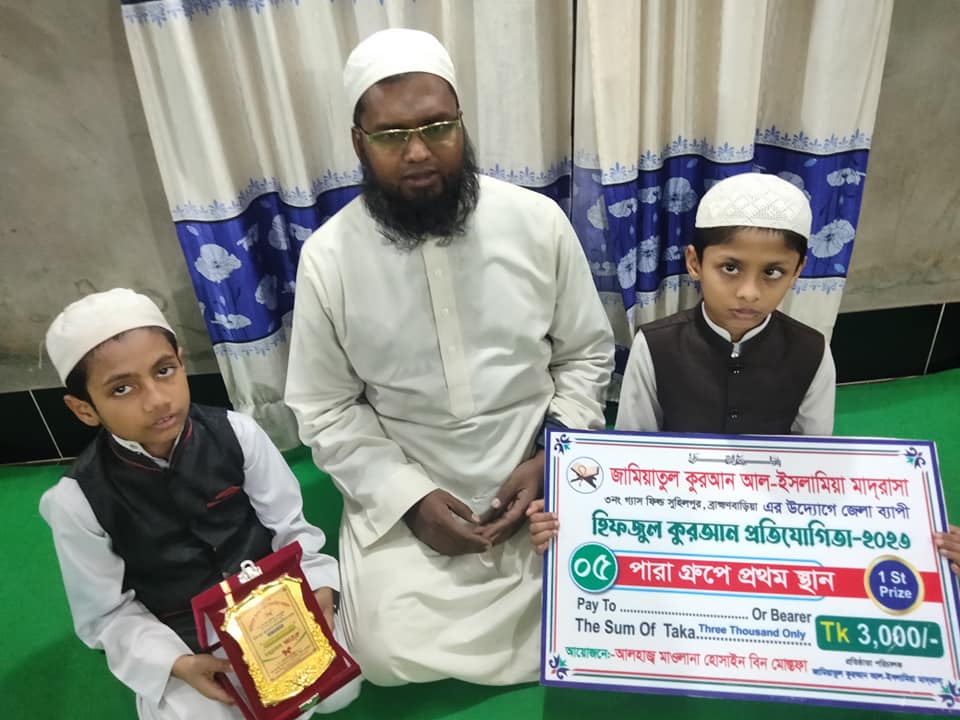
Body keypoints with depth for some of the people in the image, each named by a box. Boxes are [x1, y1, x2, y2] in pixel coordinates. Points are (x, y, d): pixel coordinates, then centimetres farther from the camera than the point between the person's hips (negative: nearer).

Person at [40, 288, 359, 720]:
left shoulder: (236, 434, -15)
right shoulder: (77, 500, -17)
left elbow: (288, 526, -6)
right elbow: (106, 615, -7)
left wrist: (317, 589, -21)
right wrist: (178, 664, -21)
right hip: (173, 638, 0)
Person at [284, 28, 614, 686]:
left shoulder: (538, 222, -8)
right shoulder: (327, 258, -10)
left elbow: (587, 356, 2)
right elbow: (326, 410, -3)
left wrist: (549, 460, -11)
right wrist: (410, 497, -14)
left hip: (539, 479, 1)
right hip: (404, 491, 0)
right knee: (392, 656, -14)